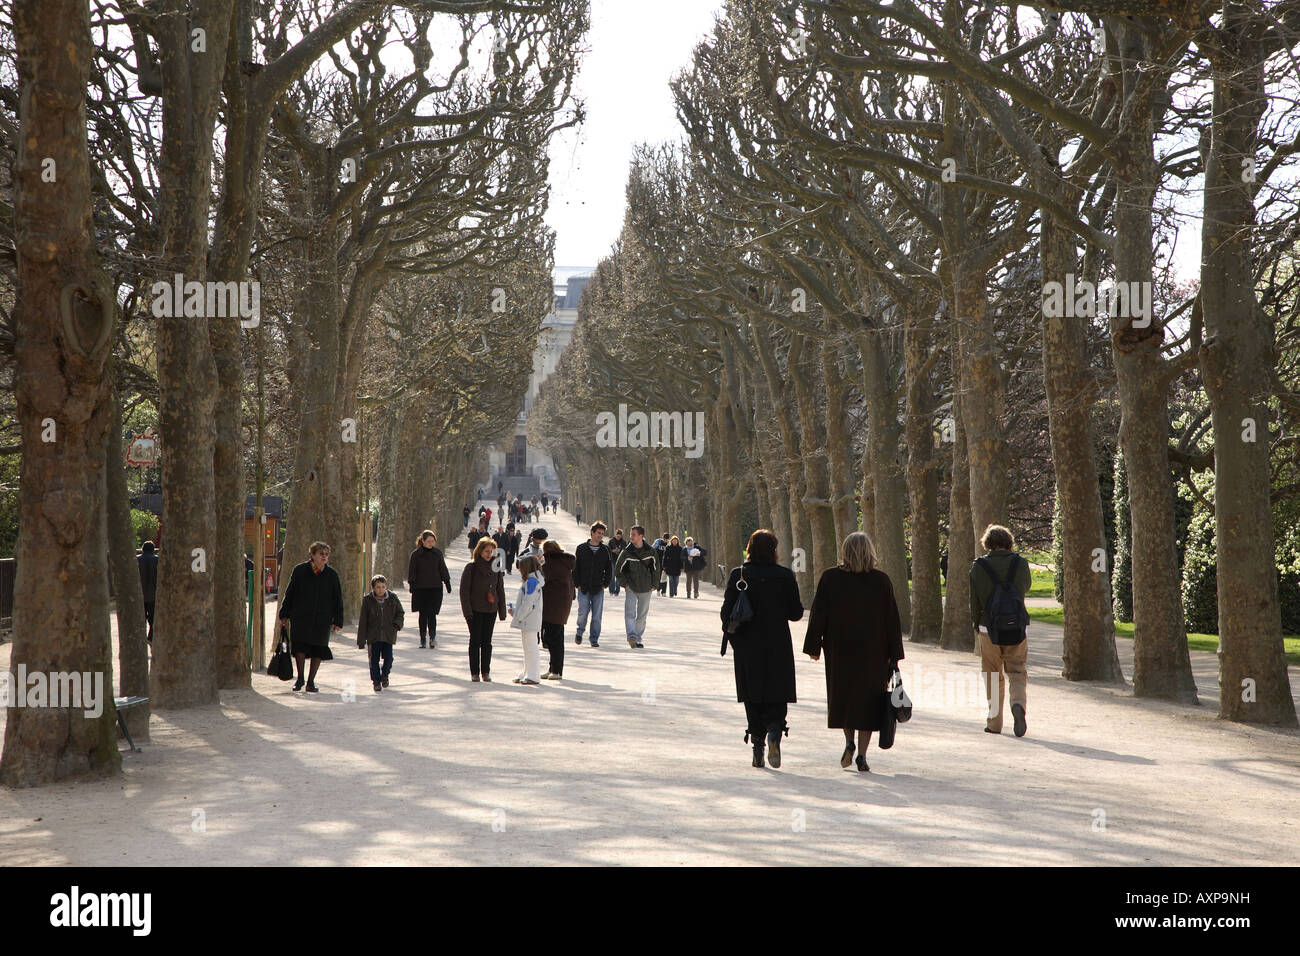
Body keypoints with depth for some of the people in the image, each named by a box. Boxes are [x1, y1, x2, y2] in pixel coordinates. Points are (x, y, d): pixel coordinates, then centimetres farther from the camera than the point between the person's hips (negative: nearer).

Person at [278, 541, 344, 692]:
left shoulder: (332, 575, 2)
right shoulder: (300, 571, 1)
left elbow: (338, 600, 5)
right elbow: (289, 593, 7)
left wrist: (337, 621, 0)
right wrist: (284, 614, 7)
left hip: (322, 620, 1)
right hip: (300, 617, -1)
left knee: (318, 651, 3)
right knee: (299, 646, -9)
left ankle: (311, 681, 16)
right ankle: (300, 678, 10)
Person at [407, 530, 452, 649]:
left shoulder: (437, 553, 7)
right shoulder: (415, 554, 1)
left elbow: (443, 569, 14)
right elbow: (411, 571, 1)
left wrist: (447, 583, 12)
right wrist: (412, 585, -8)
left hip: (436, 588, 0)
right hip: (421, 589, 0)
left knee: (431, 613, -11)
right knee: (423, 614, 6)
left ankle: (432, 637, -18)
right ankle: (422, 639, 14)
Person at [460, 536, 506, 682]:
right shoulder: (471, 567, -5)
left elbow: (500, 590, 12)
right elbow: (464, 590, -6)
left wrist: (502, 611, 9)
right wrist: (467, 610, -12)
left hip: (491, 610, 3)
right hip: (475, 610, -3)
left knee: (487, 642, 6)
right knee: (475, 641, 0)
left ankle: (486, 672, 13)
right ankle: (474, 673, 7)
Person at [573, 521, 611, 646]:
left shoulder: (605, 550, 6)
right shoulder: (581, 548, 3)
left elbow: (609, 569, 12)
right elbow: (575, 567, 4)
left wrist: (605, 584, 2)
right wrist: (577, 583, -3)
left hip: (598, 588, 1)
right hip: (583, 588, -1)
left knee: (597, 615, 0)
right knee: (583, 611, -8)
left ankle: (594, 639, 8)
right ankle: (579, 632, 18)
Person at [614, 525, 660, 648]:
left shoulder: (651, 552, -3)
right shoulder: (627, 552, -5)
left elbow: (656, 568, 8)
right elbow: (618, 569, 5)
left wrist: (654, 585, 4)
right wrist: (625, 583, -2)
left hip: (646, 589, 1)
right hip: (631, 588, -1)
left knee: (642, 616, 8)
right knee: (629, 612, -19)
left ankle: (638, 639, 18)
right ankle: (631, 636, -29)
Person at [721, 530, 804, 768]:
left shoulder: (737, 575, -4)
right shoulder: (785, 576, -6)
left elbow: (727, 612, -4)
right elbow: (795, 613, -2)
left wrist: (731, 637, 10)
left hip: (747, 647, 1)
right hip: (777, 646, -1)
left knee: (753, 697, 10)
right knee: (777, 696, 7)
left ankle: (757, 743, 9)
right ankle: (775, 731, -19)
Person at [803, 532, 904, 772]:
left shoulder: (830, 578, -5)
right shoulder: (881, 580, -4)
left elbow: (818, 615, -4)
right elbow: (892, 619, -2)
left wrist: (814, 646, 3)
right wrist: (893, 655, 3)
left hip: (839, 649, 0)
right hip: (873, 651, 0)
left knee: (842, 695, 18)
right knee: (867, 699, 6)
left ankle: (849, 741, 2)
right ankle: (862, 755, 1)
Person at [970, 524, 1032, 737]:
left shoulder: (978, 567, -5)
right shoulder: (1020, 563, -3)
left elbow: (974, 601, -1)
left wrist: (976, 626, 13)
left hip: (989, 630, 0)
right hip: (1017, 630, 0)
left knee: (993, 677, 11)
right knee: (1016, 673, 8)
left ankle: (994, 721, 14)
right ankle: (1018, 704, -20)